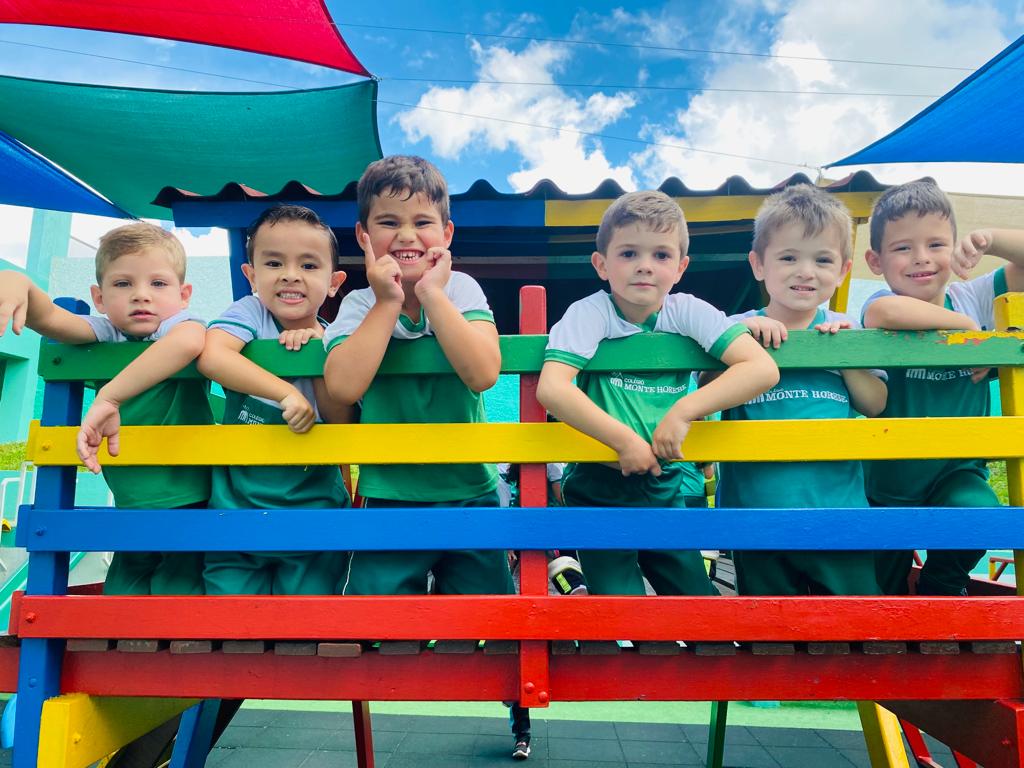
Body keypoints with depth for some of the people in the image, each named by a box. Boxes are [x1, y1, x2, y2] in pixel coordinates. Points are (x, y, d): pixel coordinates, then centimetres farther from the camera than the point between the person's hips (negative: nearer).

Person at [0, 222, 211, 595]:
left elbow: (188, 342, -35)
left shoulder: (181, 324, -11)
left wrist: (109, 397, -35)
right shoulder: (105, 334, 5)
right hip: (132, 508, 6)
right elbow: (48, 317, -11)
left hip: (191, 504, -5)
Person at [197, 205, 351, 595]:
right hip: (237, 505, -1)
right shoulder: (250, 312, -5)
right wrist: (286, 392, -29)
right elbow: (211, 356, -26)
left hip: (313, 508, 1)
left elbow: (342, 423, -9)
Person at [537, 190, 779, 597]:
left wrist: (684, 410, -23)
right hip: (599, 490, -3)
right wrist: (625, 439, -25)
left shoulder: (688, 312, -6)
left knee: (699, 598, 14)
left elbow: (763, 368, -15)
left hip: (664, 487, 4)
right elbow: (551, 388, -28)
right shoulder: (591, 313, -14)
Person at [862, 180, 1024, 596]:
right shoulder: (882, 302, -19)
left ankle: (941, 586, 4)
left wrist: (990, 239, -22)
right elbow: (883, 313, -43)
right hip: (892, 472, -2)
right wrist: (967, 325, -30)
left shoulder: (973, 296, -6)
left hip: (958, 468, 2)